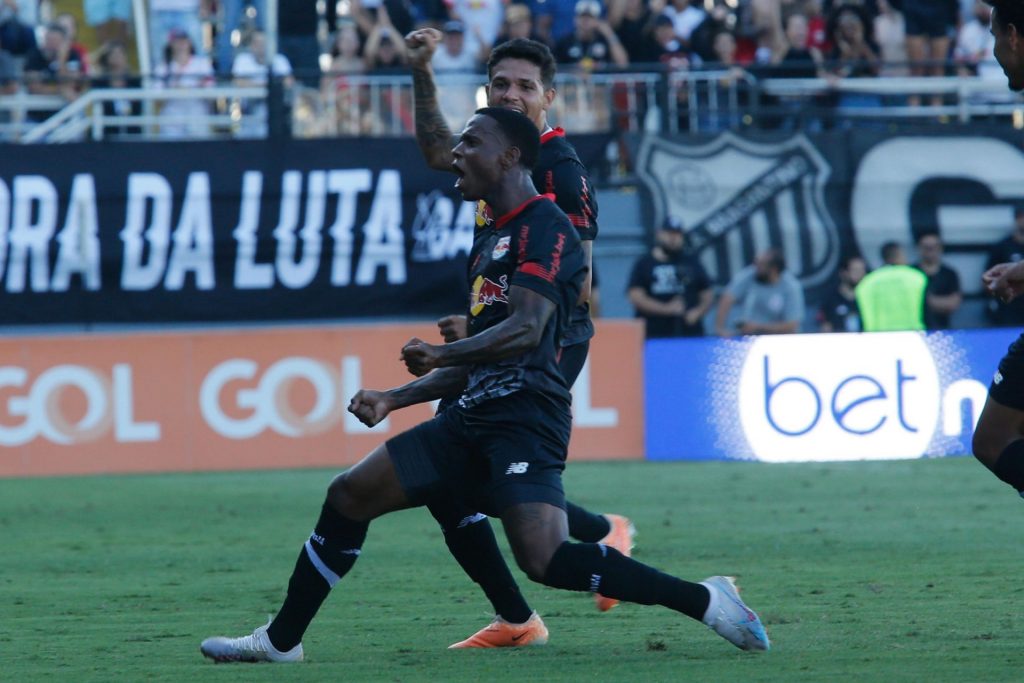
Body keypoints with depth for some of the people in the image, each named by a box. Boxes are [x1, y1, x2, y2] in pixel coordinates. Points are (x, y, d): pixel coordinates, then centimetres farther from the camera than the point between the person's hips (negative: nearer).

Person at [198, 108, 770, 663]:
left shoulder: (545, 227, -8)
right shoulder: (492, 238, 23)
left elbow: (526, 330, -21)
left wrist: (443, 354, -24)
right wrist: (395, 399, 24)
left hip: (525, 419, -10)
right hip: (475, 417, 10)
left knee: (546, 561, -26)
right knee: (348, 496, 9)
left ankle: (705, 600, -17)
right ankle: (281, 641, 17)